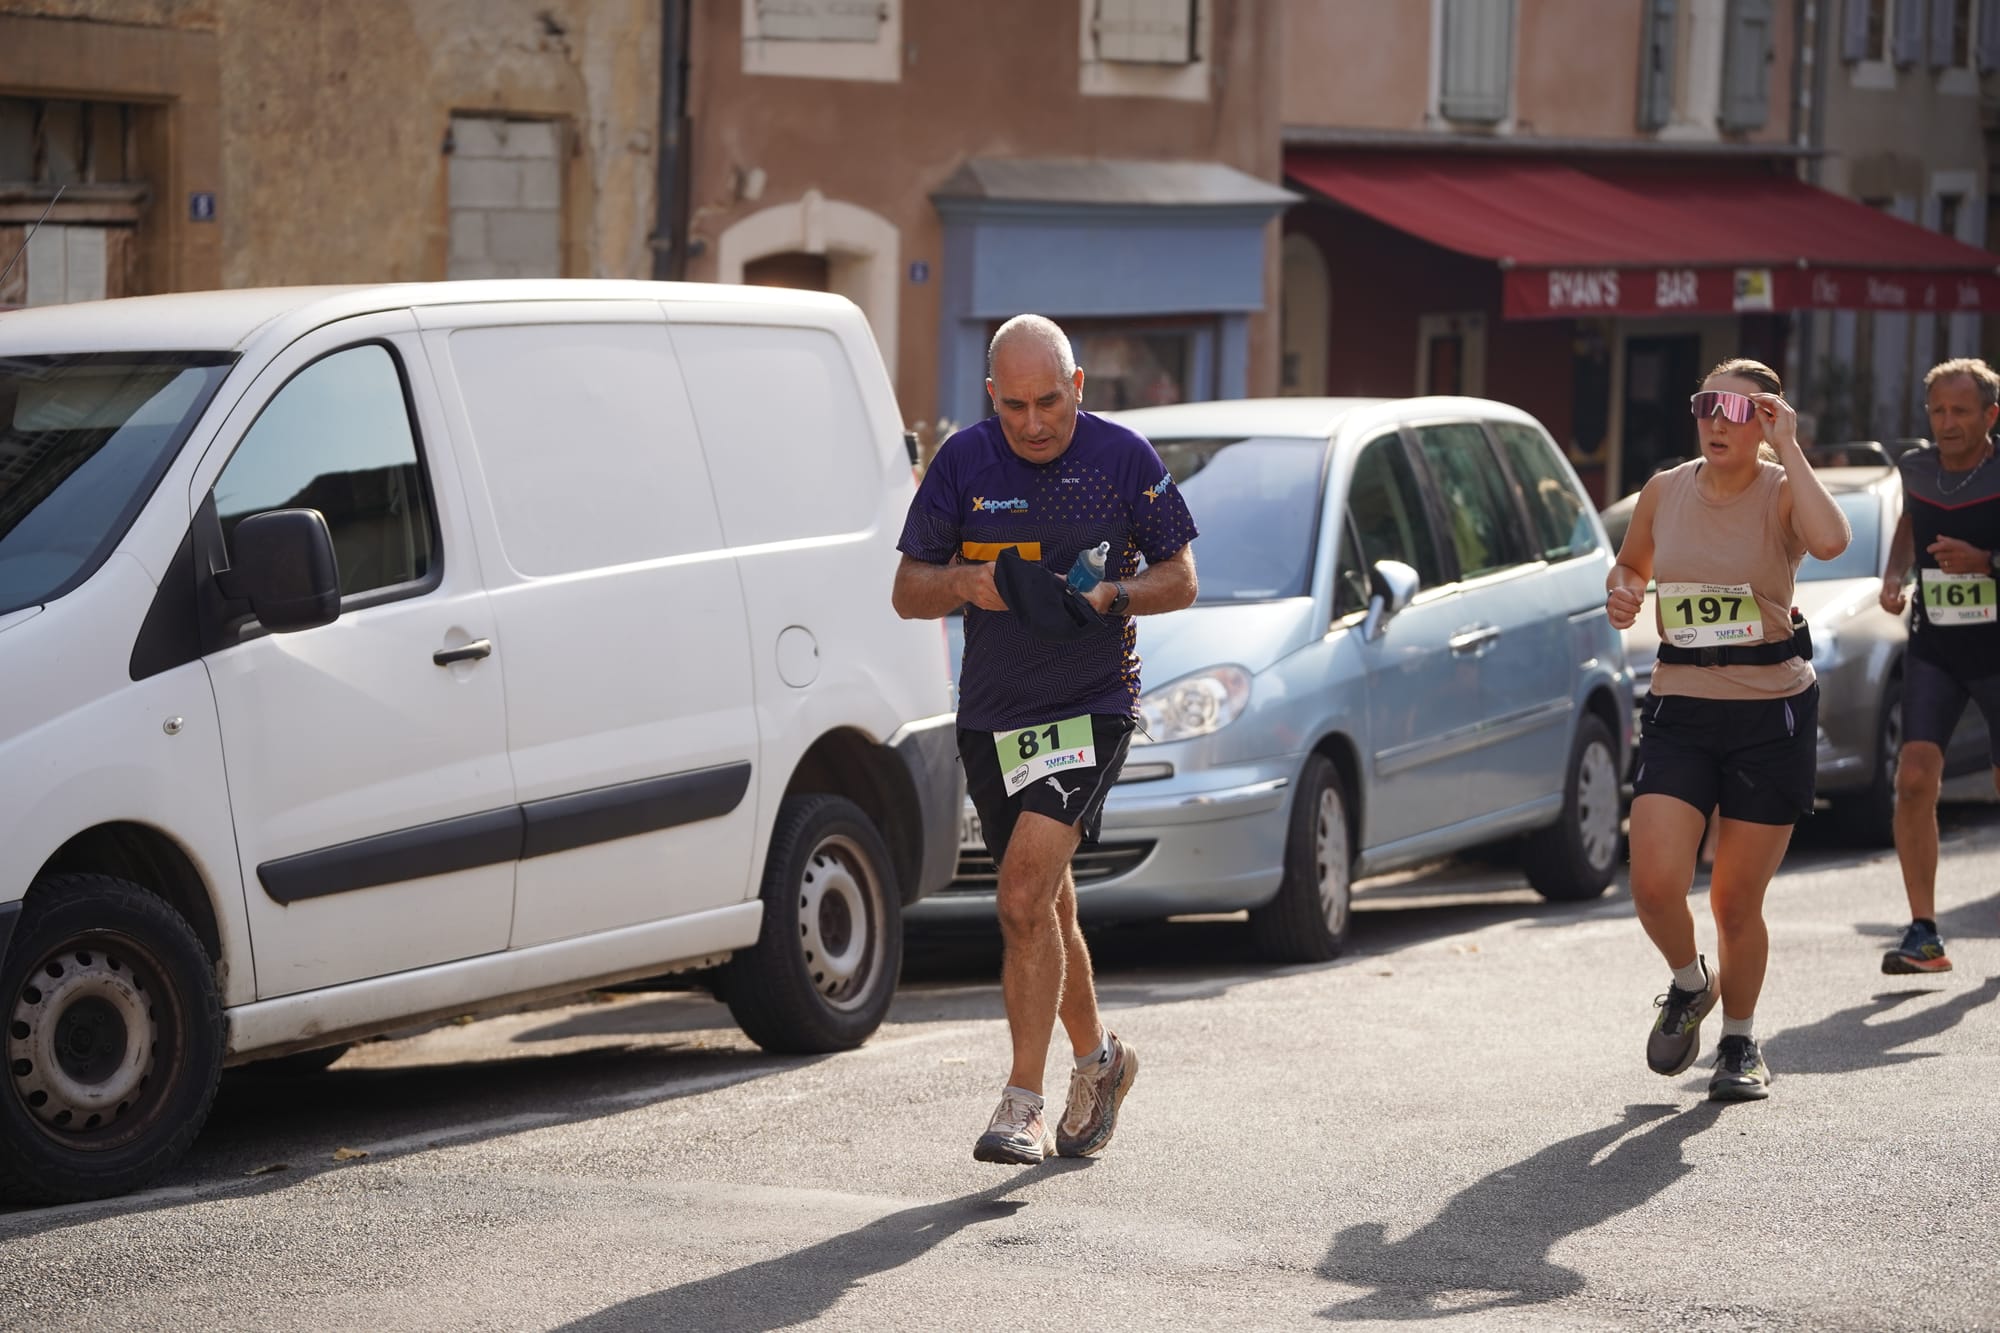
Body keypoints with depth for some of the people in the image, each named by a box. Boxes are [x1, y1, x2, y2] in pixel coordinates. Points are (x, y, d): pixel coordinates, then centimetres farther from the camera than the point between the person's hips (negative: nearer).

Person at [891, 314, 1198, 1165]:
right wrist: (962, 584, -18)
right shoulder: (962, 463, 0)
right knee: (1044, 907, 15)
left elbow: (1180, 579, 2)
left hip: (1091, 704, -4)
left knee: (1026, 892, -20)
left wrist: (1110, 596, -17)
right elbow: (907, 592, 4)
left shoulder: (1123, 458, -5)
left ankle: (1023, 1103, -18)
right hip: (991, 712, 4)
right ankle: (1096, 1058, 38)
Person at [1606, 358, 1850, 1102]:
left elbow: (1830, 541, -31)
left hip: (1772, 713, -2)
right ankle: (1689, 986, 20)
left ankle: (1740, 1045, 27)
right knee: (1655, 886, -13)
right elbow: (1631, 562, 23)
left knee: (1737, 901, 3)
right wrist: (1621, 591, 0)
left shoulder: (1781, 492, -7)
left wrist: (1787, 448, -24)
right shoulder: (1665, 491, 4)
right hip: (1679, 712, 2)